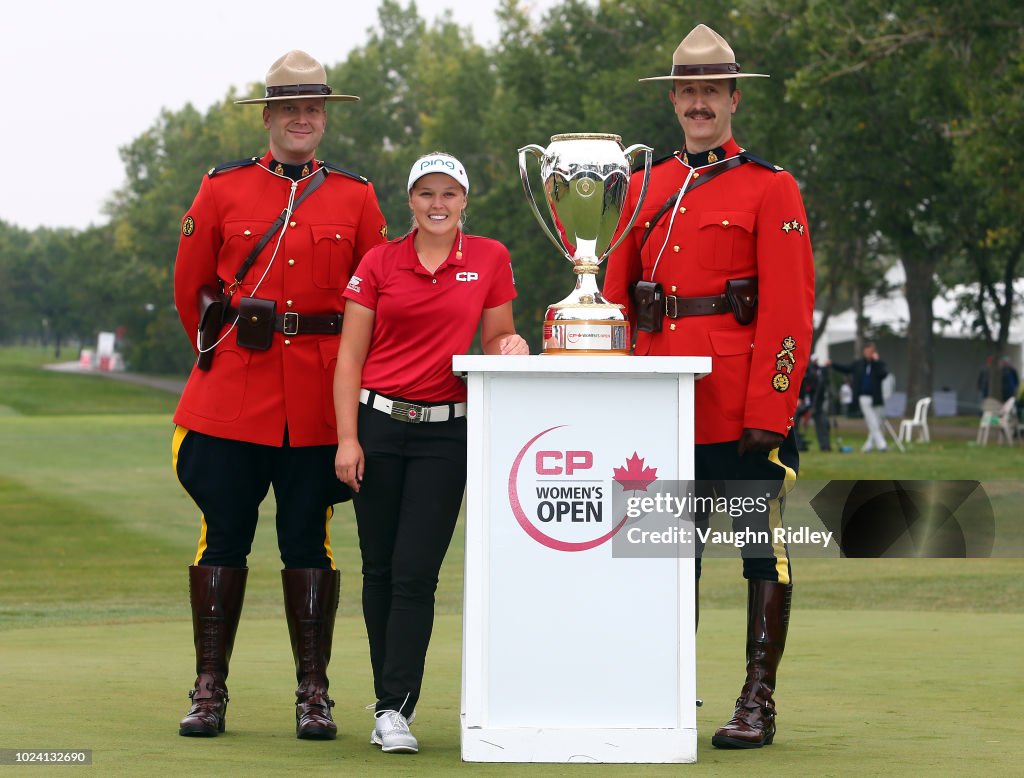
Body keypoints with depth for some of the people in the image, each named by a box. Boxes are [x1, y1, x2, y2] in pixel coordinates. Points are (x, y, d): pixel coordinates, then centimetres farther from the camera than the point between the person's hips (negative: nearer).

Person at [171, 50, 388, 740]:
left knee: (309, 542, 3)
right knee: (224, 537, 1)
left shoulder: (356, 197, 7)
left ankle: (314, 695, 7)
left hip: (321, 398, 0)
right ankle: (210, 691, 7)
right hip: (233, 395, 0)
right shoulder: (223, 190, 6)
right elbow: (191, 287, 14)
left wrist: (347, 369, 10)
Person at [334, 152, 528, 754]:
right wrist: (347, 437, -5)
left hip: (445, 432, -1)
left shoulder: (491, 259, 4)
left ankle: (396, 710, -7)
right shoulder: (379, 263, 3)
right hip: (378, 422, 1)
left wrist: (510, 344, -12)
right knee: (380, 569, 4)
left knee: (416, 571, -8)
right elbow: (350, 356, 3)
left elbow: (496, 340, 13)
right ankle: (389, 701, 14)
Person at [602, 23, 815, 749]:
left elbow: (790, 309, -8)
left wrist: (770, 410, -14)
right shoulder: (646, 188, 13)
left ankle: (759, 704, 4)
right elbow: (616, 301, 15)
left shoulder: (771, 188, -2)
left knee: (762, 550, 0)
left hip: (745, 407, -5)